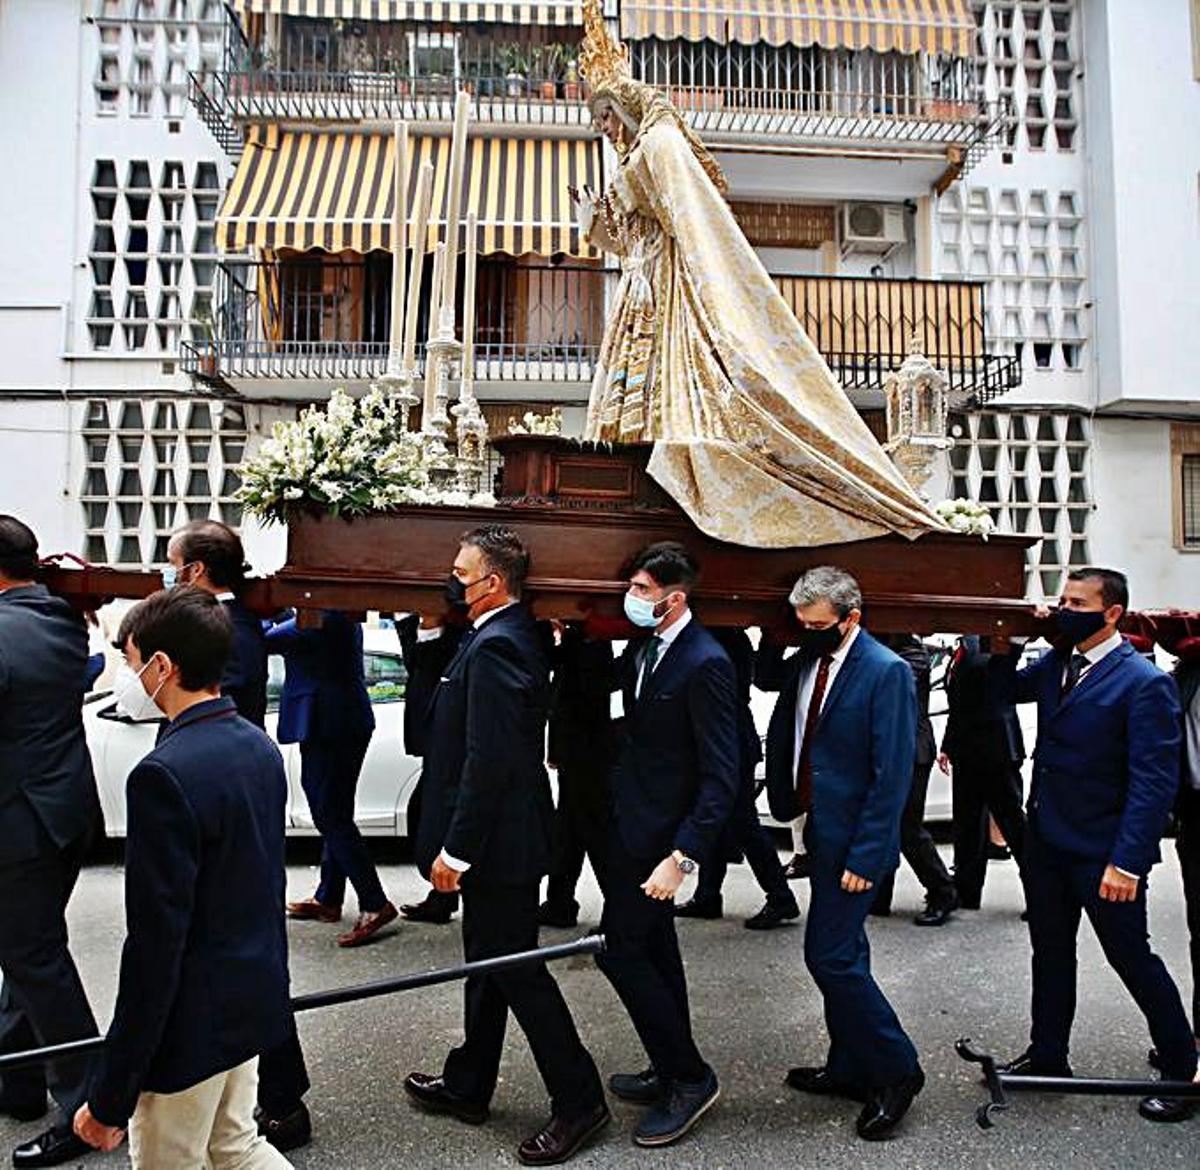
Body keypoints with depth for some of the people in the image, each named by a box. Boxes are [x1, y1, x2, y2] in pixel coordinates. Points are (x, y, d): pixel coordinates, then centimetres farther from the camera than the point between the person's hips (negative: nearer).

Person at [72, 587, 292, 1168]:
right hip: (254, 997, 8)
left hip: (191, 1021, -7)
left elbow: (154, 945, -24)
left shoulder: (164, 775, -26)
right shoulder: (261, 746, -1)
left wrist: (111, 1096, -15)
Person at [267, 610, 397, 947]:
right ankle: (327, 899, 29)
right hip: (346, 721, 11)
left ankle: (375, 905, -5)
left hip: (328, 726, -11)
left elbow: (267, 641, -18)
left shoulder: (323, 617, -18)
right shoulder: (341, 614, 13)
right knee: (334, 814, 17)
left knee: (331, 816, -6)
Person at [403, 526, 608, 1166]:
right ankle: (466, 1086, 38)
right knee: (488, 960, 20)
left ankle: (578, 1100, 18)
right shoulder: (515, 634, 8)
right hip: (503, 834, 10)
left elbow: (486, 761, -25)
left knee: (515, 966, 3)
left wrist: (455, 849, -20)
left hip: (498, 840, -10)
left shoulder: (493, 647, -22)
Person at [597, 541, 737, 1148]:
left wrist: (681, 857, -25)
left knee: (619, 949, -3)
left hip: (660, 831, -9)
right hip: (632, 820, 9)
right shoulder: (643, 646, 4)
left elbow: (721, 775, -22)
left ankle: (689, 1078, 15)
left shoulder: (705, 663, -21)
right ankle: (672, 1073, 36)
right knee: (654, 948, 18)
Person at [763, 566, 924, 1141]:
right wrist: (784, 804, 5)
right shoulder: (805, 662, 6)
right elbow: (782, 738, 13)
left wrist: (865, 856, -18)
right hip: (820, 833, 8)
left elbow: (892, 774, -17)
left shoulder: (887, 672, -16)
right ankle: (849, 1068, 34)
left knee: (829, 955, -5)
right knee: (842, 953, 18)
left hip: (853, 841, -8)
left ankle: (896, 1071, 15)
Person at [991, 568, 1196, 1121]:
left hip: (1103, 853, -7)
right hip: (1046, 841, 7)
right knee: (1050, 951, 18)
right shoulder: (1056, 663, 4)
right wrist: (1004, 647, 2)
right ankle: (1047, 1055, 35)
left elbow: (1154, 782, -20)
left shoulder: (1144, 683, -16)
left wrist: (1127, 862, -23)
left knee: (1132, 957, 8)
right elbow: (1005, 690, 21)